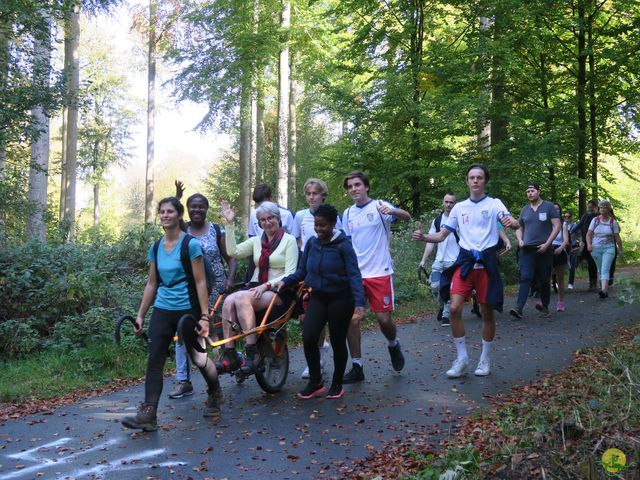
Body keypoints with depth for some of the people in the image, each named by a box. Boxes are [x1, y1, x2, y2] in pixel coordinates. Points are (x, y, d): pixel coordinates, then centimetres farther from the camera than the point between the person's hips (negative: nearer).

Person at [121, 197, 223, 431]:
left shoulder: (190, 244, -9)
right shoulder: (155, 248, 8)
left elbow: (200, 282, -10)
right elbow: (151, 283, 14)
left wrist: (204, 317, -14)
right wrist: (140, 314, 12)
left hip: (187, 310, -5)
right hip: (162, 310, 5)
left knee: (197, 357, 7)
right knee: (154, 361, -4)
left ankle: (215, 394, 34)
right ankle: (148, 414, -5)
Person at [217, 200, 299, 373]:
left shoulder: (289, 240, 2)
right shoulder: (256, 241, 17)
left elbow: (290, 274, -7)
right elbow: (233, 252, 0)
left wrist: (267, 285, -19)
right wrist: (230, 224, 0)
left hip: (277, 291, -5)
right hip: (256, 288, 5)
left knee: (241, 299, -33)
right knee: (229, 301, -27)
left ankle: (251, 353, -30)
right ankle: (229, 355, -24)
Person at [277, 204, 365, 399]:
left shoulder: (343, 245, -12)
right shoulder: (311, 243, 2)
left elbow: (354, 275, -17)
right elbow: (302, 271, 8)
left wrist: (359, 303, -28)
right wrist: (285, 281, -10)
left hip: (340, 299, -4)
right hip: (318, 297, 4)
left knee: (337, 342, 6)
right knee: (308, 338, -10)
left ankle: (337, 384, 26)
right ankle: (315, 382, 9)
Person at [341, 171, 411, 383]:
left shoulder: (379, 206, -3)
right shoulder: (348, 213, 11)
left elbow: (407, 217, -16)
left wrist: (392, 211, -37)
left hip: (380, 272, -4)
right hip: (355, 274, 4)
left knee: (383, 318, -4)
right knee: (352, 319, -3)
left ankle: (393, 345, 29)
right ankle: (357, 368, 8)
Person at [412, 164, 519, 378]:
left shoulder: (494, 203, 0)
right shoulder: (459, 207, 9)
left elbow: (514, 224, -17)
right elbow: (441, 236, 11)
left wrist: (511, 222, -42)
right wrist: (423, 237, -10)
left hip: (487, 262, -2)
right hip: (465, 262, 2)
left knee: (487, 312, 5)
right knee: (455, 308, -11)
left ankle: (485, 359, 23)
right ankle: (462, 358, 4)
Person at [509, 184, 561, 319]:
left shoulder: (548, 207, 2)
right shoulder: (525, 210, 14)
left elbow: (557, 226, -3)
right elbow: (519, 228, 21)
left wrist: (547, 244, -12)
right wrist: (520, 240, 0)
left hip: (543, 250, -2)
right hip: (527, 249, 2)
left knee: (544, 280, 7)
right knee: (525, 278, -11)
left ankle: (545, 306, 25)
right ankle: (519, 308, -21)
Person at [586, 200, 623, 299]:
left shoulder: (613, 222, 1)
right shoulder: (595, 220, 4)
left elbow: (617, 237, 5)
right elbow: (589, 234, 2)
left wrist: (621, 250, 7)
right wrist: (589, 244, -15)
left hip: (609, 248, -2)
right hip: (596, 248, 2)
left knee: (605, 269, -16)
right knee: (600, 270, 8)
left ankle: (604, 290, -28)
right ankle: (605, 289, 19)